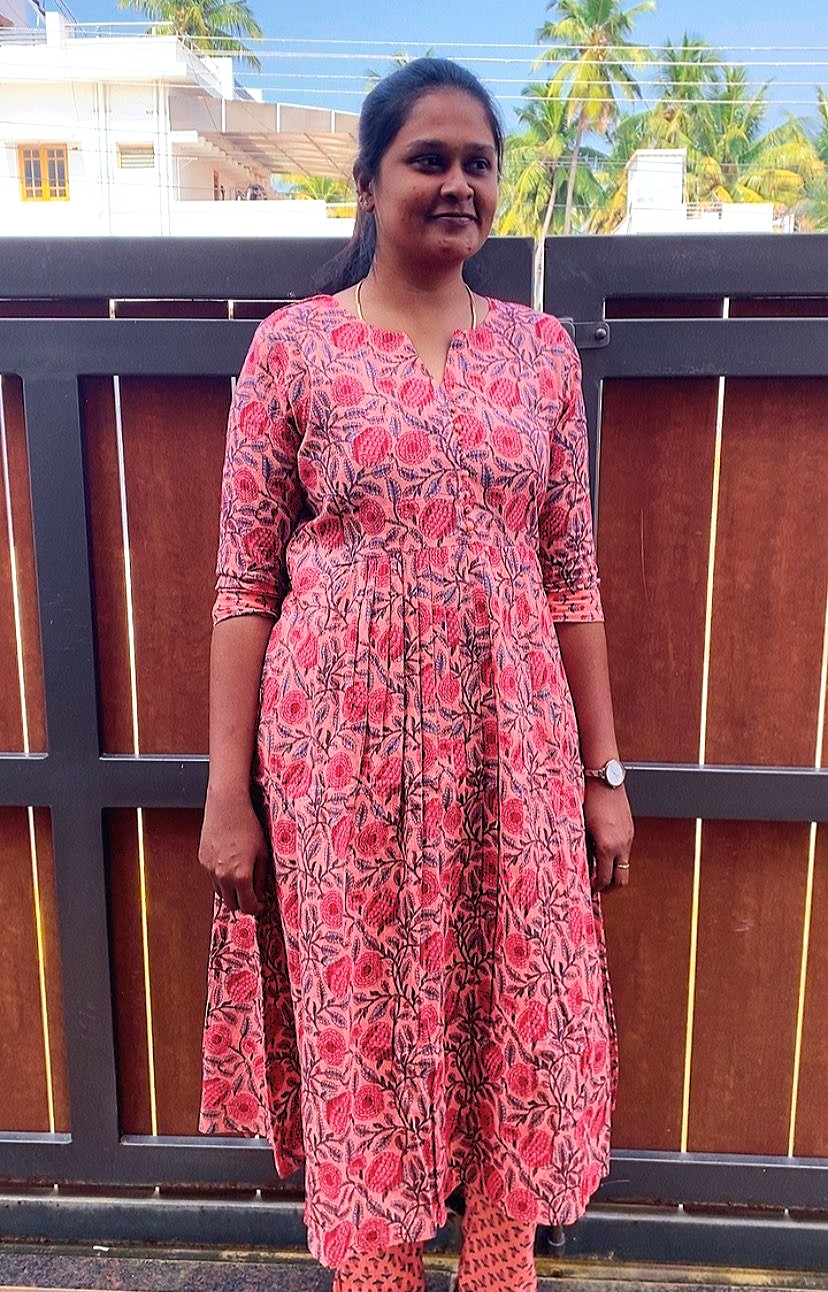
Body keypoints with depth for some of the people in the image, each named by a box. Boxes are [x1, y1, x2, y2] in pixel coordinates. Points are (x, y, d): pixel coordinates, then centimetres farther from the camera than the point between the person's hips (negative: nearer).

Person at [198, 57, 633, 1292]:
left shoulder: (541, 347, 6)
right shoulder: (293, 345, -1)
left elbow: (572, 576, 6)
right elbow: (246, 582, -2)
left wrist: (603, 772, 6)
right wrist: (228, 789, -5)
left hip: (511, 750, 3)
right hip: (346, 754, -2)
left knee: (514, 1022, 13)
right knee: (363, 1024, 10)